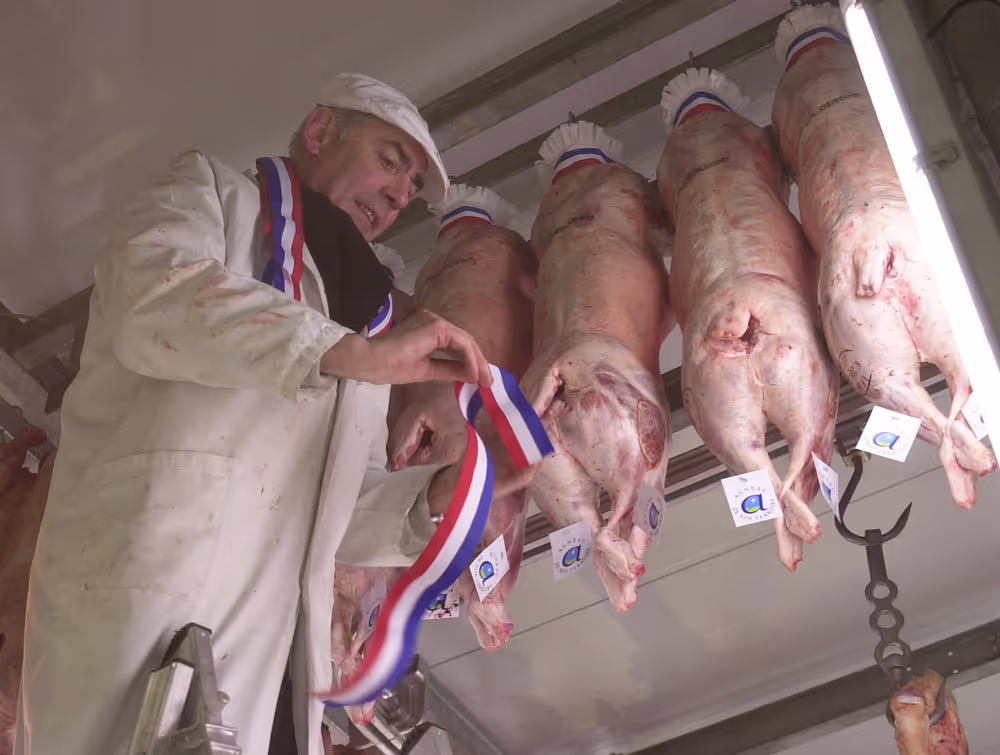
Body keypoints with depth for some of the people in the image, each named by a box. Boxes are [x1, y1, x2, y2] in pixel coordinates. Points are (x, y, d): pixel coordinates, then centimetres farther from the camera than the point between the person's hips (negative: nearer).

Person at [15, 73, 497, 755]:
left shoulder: (361, 317, 29)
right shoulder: (211, 191, 14)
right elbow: (153, 301, -11)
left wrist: (440, 494, 2)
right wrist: (359, 352, -17)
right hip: (136, 591, -5)